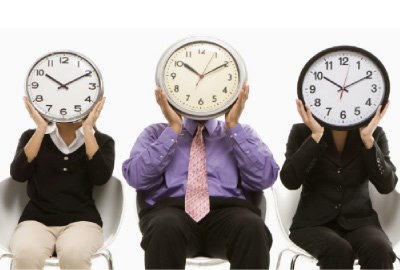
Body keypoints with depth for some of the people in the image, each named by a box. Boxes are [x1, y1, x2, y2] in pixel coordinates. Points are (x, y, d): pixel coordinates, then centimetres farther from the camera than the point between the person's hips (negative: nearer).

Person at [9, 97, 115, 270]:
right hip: (36, 219, 1)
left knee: (74, 254, -36)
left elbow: (101, 177, -11)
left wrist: (88, 129, -10)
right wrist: (41, 128, -8)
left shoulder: (102, 141, 9)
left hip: (81, 220, 0)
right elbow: (18, 174, -7)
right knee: (26, 254, -35)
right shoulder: (32, 137, 10)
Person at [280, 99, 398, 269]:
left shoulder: (374, 133, 3)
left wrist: (368, 139, -16)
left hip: (359, 221, 2)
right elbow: (290, 181, -13)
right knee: (337, 250, -35)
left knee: (379, 251, -32)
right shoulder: (302, 132, -1)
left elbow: (387, 185, -7)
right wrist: (315, 136, -17)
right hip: (313, 223, -2)